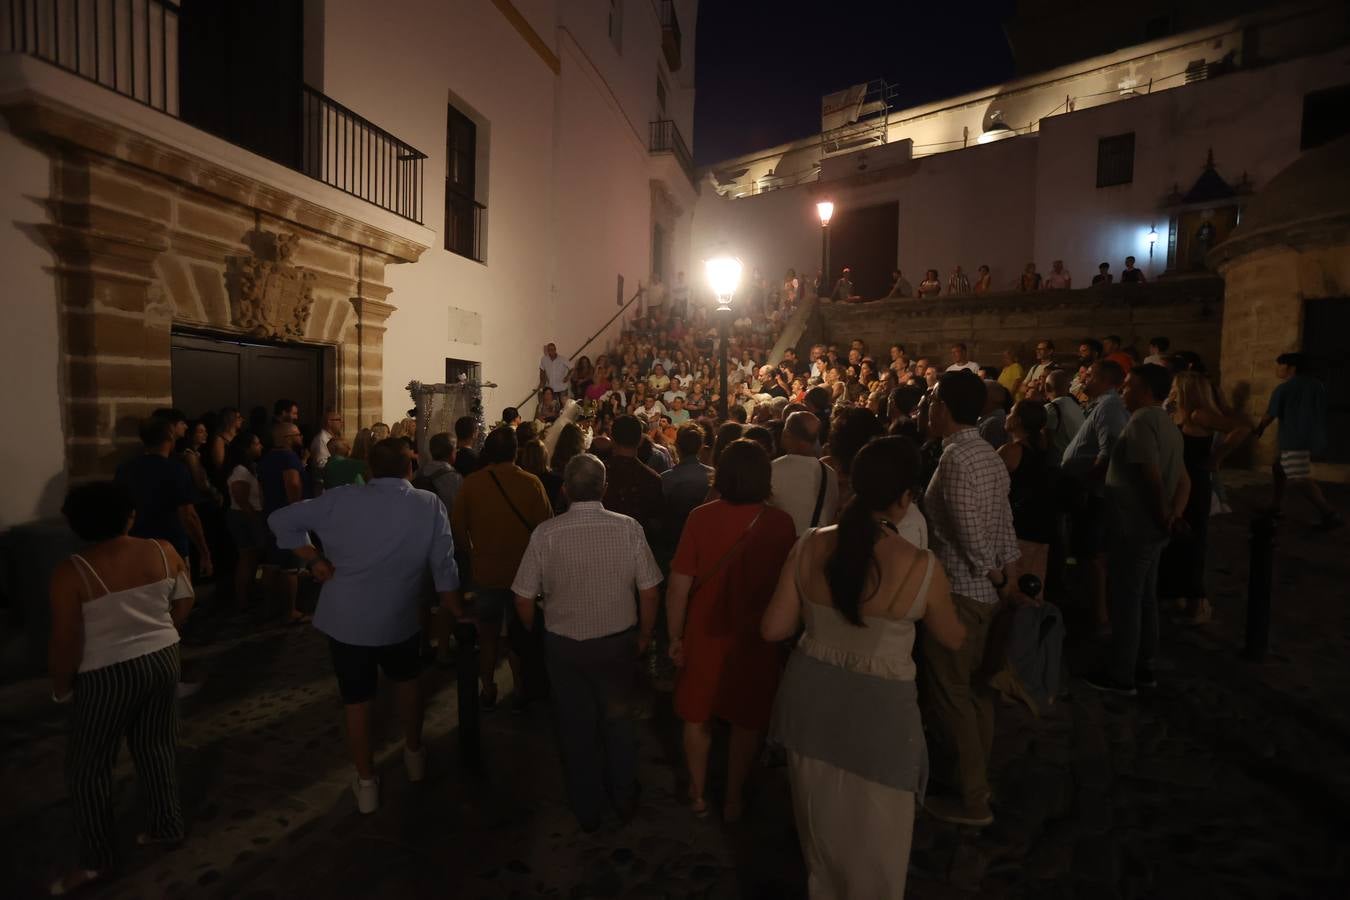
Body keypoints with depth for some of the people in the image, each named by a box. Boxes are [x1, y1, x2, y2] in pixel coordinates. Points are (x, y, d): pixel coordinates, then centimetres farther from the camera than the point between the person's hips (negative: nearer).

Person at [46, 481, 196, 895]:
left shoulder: (71, 573, -18)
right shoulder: (163, 551, -7)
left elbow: (66, 643, -15)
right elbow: (185, 603, 4)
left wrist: (60, 687, 2)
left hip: (106, 676, -4)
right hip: (161, 661, 4)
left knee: (87, 766, 14)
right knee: (156, 746, 20)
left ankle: (96, 860, 25)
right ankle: (167, 826, 34)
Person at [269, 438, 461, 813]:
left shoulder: (340, 500, -9)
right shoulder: (429, 505, -11)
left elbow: (281, 520, -4)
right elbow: (444, 569, -9)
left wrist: (314, 559, 1)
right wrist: (458, 614, 3)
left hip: (346, 620, 0)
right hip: (401, 620, 0)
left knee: (356, 699, 16)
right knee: (408, 680, 27)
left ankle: (366, 783, 29)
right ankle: (414, 754, 41)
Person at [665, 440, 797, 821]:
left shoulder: (701, 518, -16)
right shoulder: (781, 523, -14)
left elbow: (679, 585, -14)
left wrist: (675, 636, -2)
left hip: (705, 635, 0)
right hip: (756, 638, 0)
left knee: (697, 717, 20)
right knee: (746, 721, 20)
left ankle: (698, 795, 35)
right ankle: (733, 798, 35)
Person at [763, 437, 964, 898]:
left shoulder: (810, 545, -12)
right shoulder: (922, 566, -20)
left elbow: (773, 629, -5)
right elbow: (953, 639, -1)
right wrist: (945, 608, 19)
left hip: (812, 697, 4)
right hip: (878, 709, -4)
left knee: (821, 825, 29)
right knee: (873, 840, 23)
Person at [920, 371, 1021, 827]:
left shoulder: (955, 457, -21)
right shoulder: (989, 455, 8)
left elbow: (969, 531, -24)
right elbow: (1005, 524, 7)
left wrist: (995, 576, -10)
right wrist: (1009, 576, 8)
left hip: (957, 590, -9)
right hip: (985, 590, 10)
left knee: (949, 693, 4)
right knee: (974, 687, 21)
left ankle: (971, 801, 18)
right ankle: (976, 777, 37)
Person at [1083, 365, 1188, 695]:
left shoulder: (1141, 420, -17)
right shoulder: (1167, 424, 14)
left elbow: (1153, 477, -23)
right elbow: (1183, 480, 14)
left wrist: (1161, 514, -10)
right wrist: (1173, 515, 4)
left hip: (1134, 526, -10)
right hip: (1152, 527, 10)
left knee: (1125, 600, 0)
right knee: (1145, 598, 17)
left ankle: (1121, 674, 10)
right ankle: (1143, 667, 28)